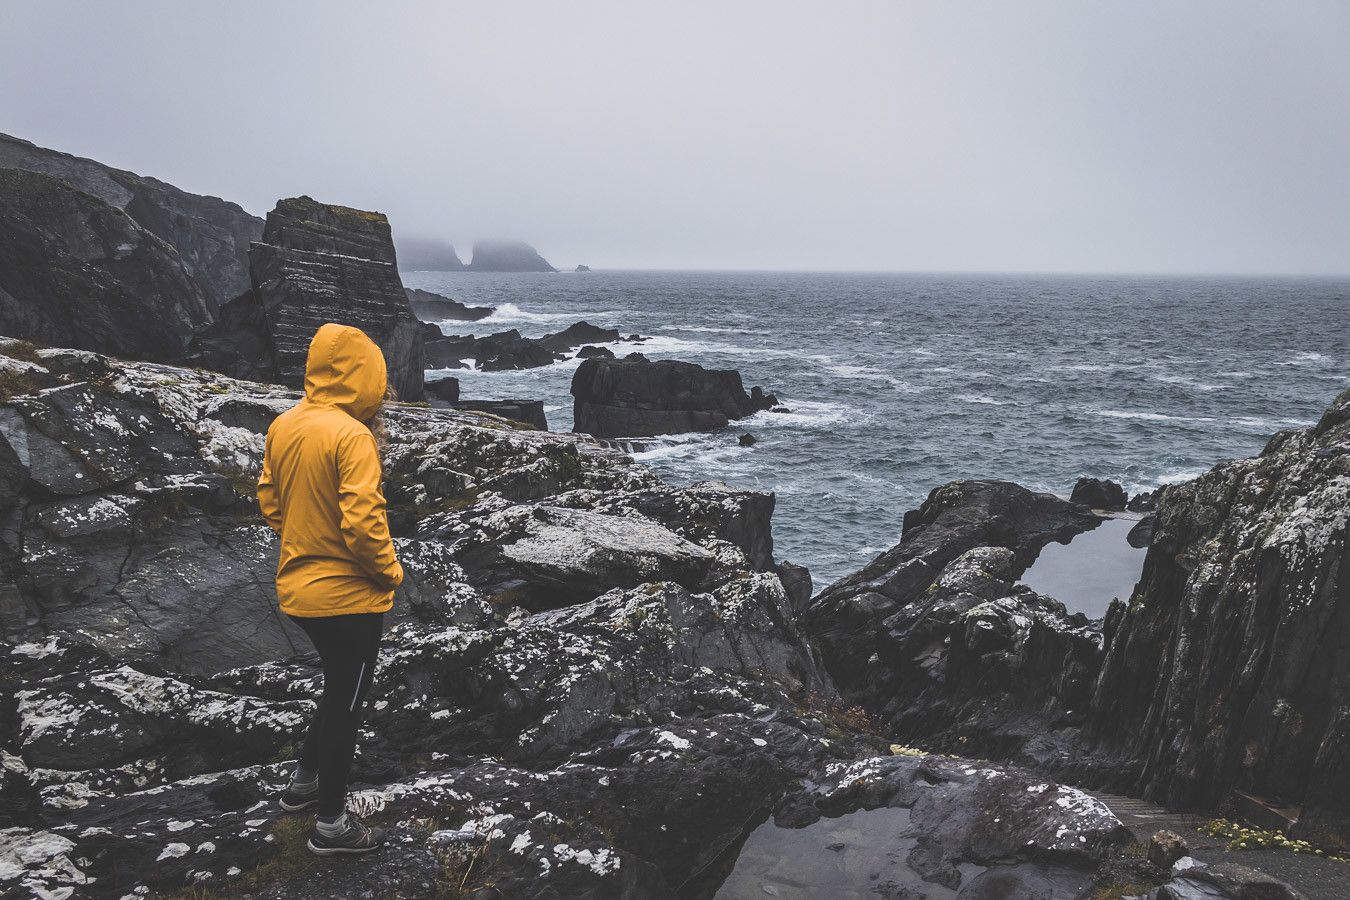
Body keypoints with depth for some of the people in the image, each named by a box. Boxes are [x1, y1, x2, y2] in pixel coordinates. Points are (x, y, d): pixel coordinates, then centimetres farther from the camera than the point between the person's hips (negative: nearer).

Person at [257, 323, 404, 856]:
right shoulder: (352, 436, -23)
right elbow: (362, 522, -27)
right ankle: (331, 824, 19)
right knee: (346, 704, 7)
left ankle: (305, 781, 39)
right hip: (348, 595, -8)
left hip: (298, 587, 8)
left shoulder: (283, 426, 1)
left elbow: (269, 501, 11)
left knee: (340, 687, 27)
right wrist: (391, 571, -11)